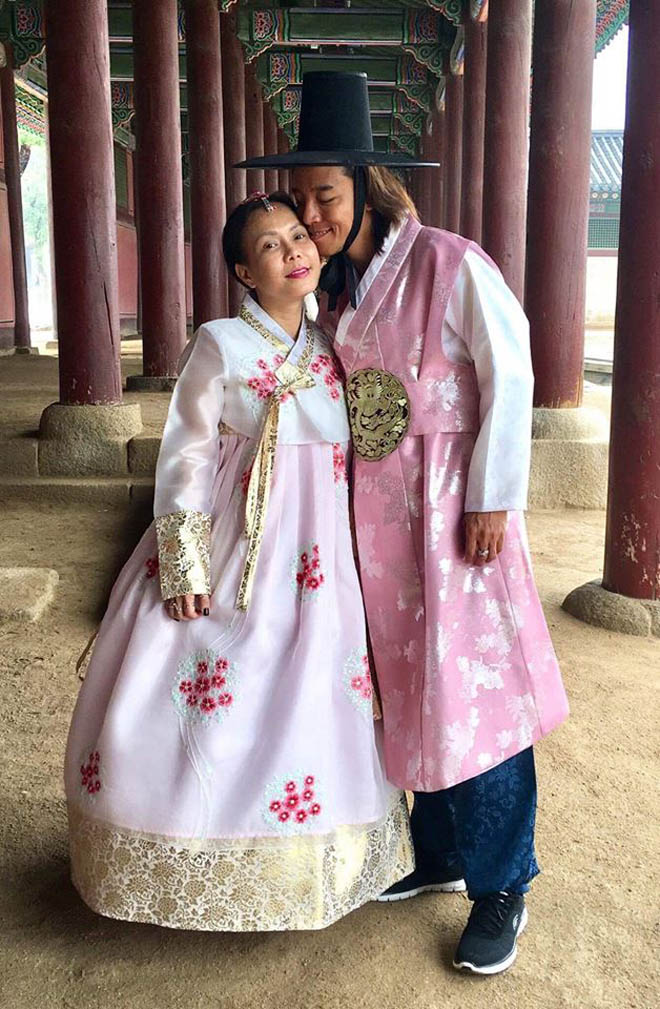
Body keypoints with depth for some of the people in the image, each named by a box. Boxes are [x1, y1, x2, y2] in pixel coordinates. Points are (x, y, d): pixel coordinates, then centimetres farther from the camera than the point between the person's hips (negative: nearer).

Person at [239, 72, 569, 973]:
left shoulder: (453, 265, -11)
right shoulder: (336, 287, 9)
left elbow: (509, 378, -11)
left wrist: (491, 499, -14)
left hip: (453, 501, -6)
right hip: (374, 508, 7)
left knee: (473, 683, -1)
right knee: (409, 679, 13)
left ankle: (502, 887, 16)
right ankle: (439, 855, 31)